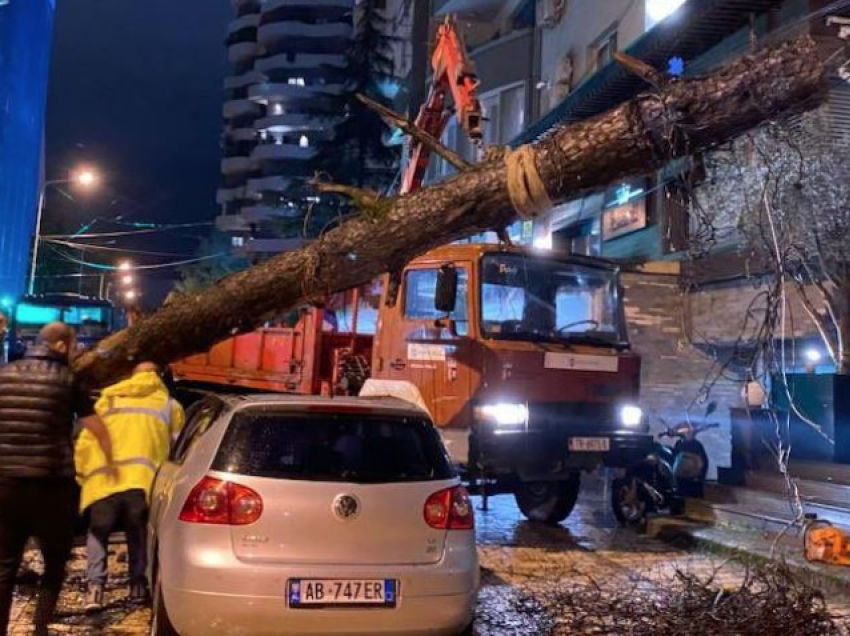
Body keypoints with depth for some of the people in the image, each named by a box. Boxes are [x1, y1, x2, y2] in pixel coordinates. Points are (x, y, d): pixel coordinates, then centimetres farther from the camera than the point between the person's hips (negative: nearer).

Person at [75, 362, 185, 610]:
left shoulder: (108, 399, 24)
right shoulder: (169, 405, 22)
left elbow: (84, 443, 16)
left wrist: (83, 475, 23)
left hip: (103, 479, 1)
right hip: (142, 478, -1)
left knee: (98, 532, 15)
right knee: (137, 532, 18)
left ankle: (95, 586, 1)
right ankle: (138, 584, 15)